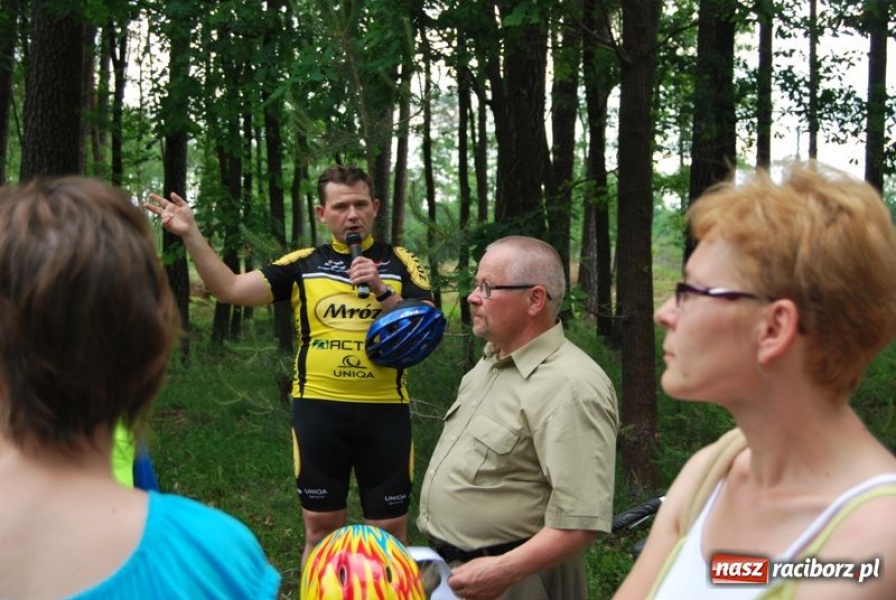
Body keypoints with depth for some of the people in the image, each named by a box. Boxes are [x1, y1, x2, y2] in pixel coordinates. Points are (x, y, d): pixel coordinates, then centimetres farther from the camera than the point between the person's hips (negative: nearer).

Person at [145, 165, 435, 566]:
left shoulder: (400, 263, 3)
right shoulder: (303, 265, 4)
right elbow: (231, 289, -4)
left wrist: (381, 291, -19)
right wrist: (190, 234, -14)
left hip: (384, 411, 0)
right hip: (318, 410, 1)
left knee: (390, 531, 7)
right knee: (320, 529, 10)